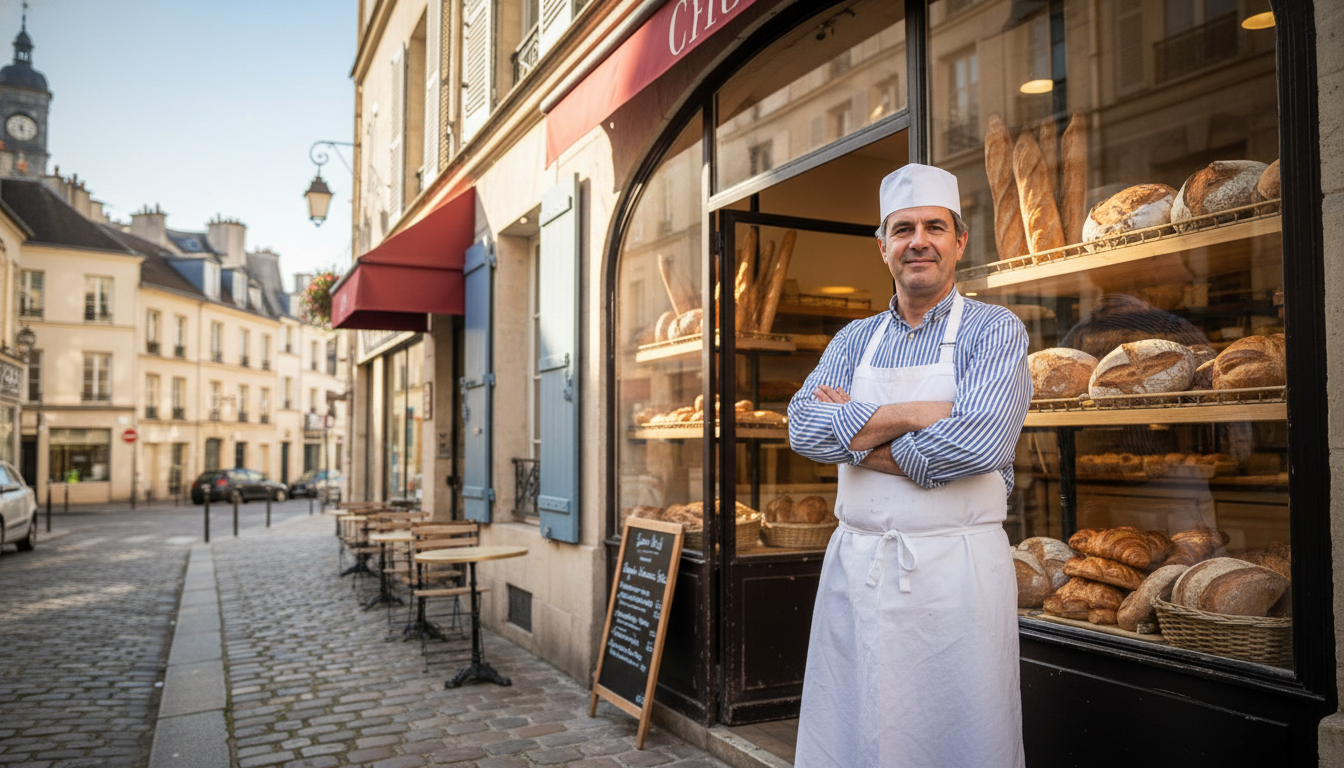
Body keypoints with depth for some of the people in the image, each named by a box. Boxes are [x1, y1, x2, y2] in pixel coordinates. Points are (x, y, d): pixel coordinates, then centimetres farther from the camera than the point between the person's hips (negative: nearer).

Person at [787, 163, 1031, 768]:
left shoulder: (994, 331, -3)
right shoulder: (854, 339, 10)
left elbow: (976, 442, -20)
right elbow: (804, 428, -5)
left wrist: (854, 432, -10)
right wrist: (912, 414, -16)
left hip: (956, 569, -4)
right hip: (855, 565, 4)